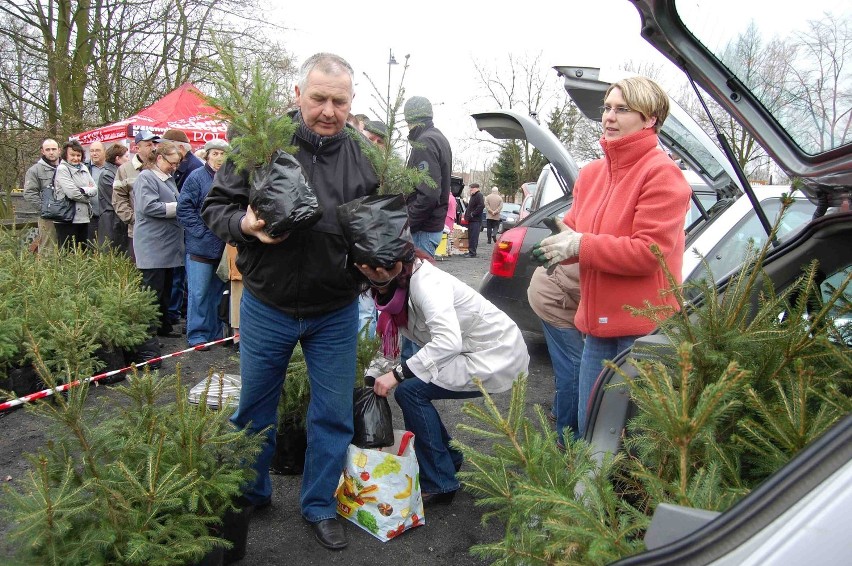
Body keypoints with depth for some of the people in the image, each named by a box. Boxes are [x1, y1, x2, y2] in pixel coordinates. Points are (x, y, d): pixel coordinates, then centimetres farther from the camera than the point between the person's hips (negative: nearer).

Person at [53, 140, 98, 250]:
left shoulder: (84, 168, 13)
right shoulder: (62, 169, -6)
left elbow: (95, 189, 7)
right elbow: (72, 193, -17)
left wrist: (84, 190, -12)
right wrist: (88, 198, -2)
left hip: (83, 218, 7)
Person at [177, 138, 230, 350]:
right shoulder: (197, 177, -5)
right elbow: (184, 209, -9)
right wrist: (202, 231, -14)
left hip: (224, 247, 5)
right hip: (201, 246, -5)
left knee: (218, 291, 13)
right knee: (199, 292, -1)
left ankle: (216, 332, 24)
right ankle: (197, 335, 10)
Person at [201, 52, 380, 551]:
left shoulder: (366, 155, -4)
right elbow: (216, 206, -3)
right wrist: (244, 224, -24)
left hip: (336, 313, 1)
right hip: (267, 307, 0)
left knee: (333, 415, 12)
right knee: (256, 408, 18)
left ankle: (320, 504, 35)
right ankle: (250, 494, 43)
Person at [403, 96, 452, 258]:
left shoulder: (424, 142, -14)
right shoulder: (439, 138, 17)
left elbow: (428, 193, -24)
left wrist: (407, 223, -17)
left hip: (423, 228, -10)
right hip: (435, 224, 10)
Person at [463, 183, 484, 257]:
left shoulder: (479, 195, -11)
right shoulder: (473, 196, 20)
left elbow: (481, 206, -24)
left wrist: (473, 214, -20)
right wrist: (467, 214, 15)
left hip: (476, 220, -10)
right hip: (471, 220, 10)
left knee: (473, 237, -9)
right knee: (470, 237, 13)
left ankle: (472, 253, -8)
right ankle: (470, 251, 19)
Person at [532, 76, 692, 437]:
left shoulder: (661, 174, -11)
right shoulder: (591, 173, 11)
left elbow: (648, 252, -19)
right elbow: (573, 228, 15)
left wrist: (581, 245, -17)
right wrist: (559, 244, -8)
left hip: (643, 326, -7)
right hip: (599, 322, 7)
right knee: (588, 428, 17)